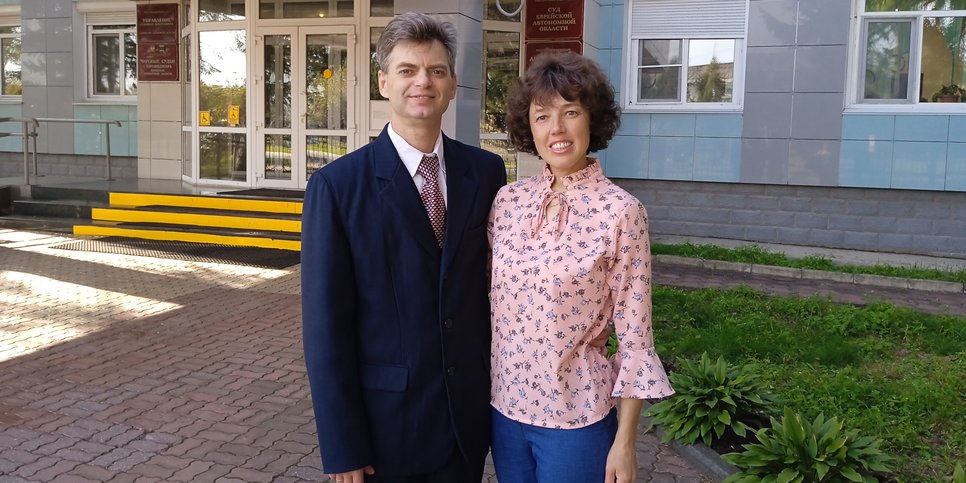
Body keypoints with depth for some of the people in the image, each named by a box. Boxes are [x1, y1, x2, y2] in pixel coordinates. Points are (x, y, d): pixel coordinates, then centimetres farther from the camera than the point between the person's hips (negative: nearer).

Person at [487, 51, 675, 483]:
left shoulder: (621, 211, -14)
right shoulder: (508, 200, -1)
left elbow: (634, 333, -11)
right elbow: (491, 301, 7)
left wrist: (625, 440, -9)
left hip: (577, 415, -4)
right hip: (505, 404, 5)